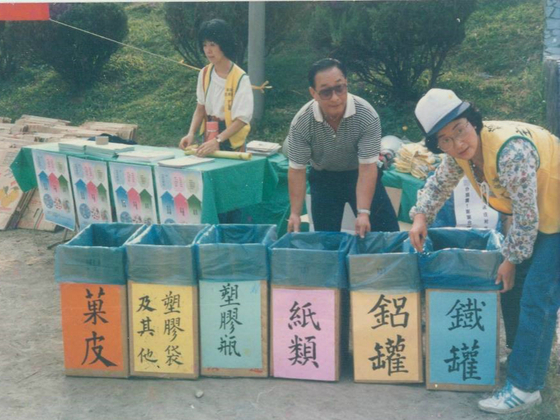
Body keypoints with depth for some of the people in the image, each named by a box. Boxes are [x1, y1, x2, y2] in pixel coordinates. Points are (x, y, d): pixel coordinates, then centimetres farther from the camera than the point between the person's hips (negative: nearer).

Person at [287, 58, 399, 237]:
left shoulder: (367, 116, -29)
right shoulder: (301, 123, -24)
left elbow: (367, 167, -28)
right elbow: (297, 170, -15)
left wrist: (363, 213, -33)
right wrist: (295, 213, -18)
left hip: (360, 174, -1)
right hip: (323, 177, 1)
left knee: (388, 233, -5)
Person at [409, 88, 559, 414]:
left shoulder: (510, 150, -36)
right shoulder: (460, 152, -10)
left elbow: (526, 215, -28)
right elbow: (440, 183, 12)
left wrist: (511, 259, -15)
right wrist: (420, 216, -3)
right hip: (531, 215, 9)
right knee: (511, 287, 15)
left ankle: (525, 387, -2)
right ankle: (523, 354, 32)